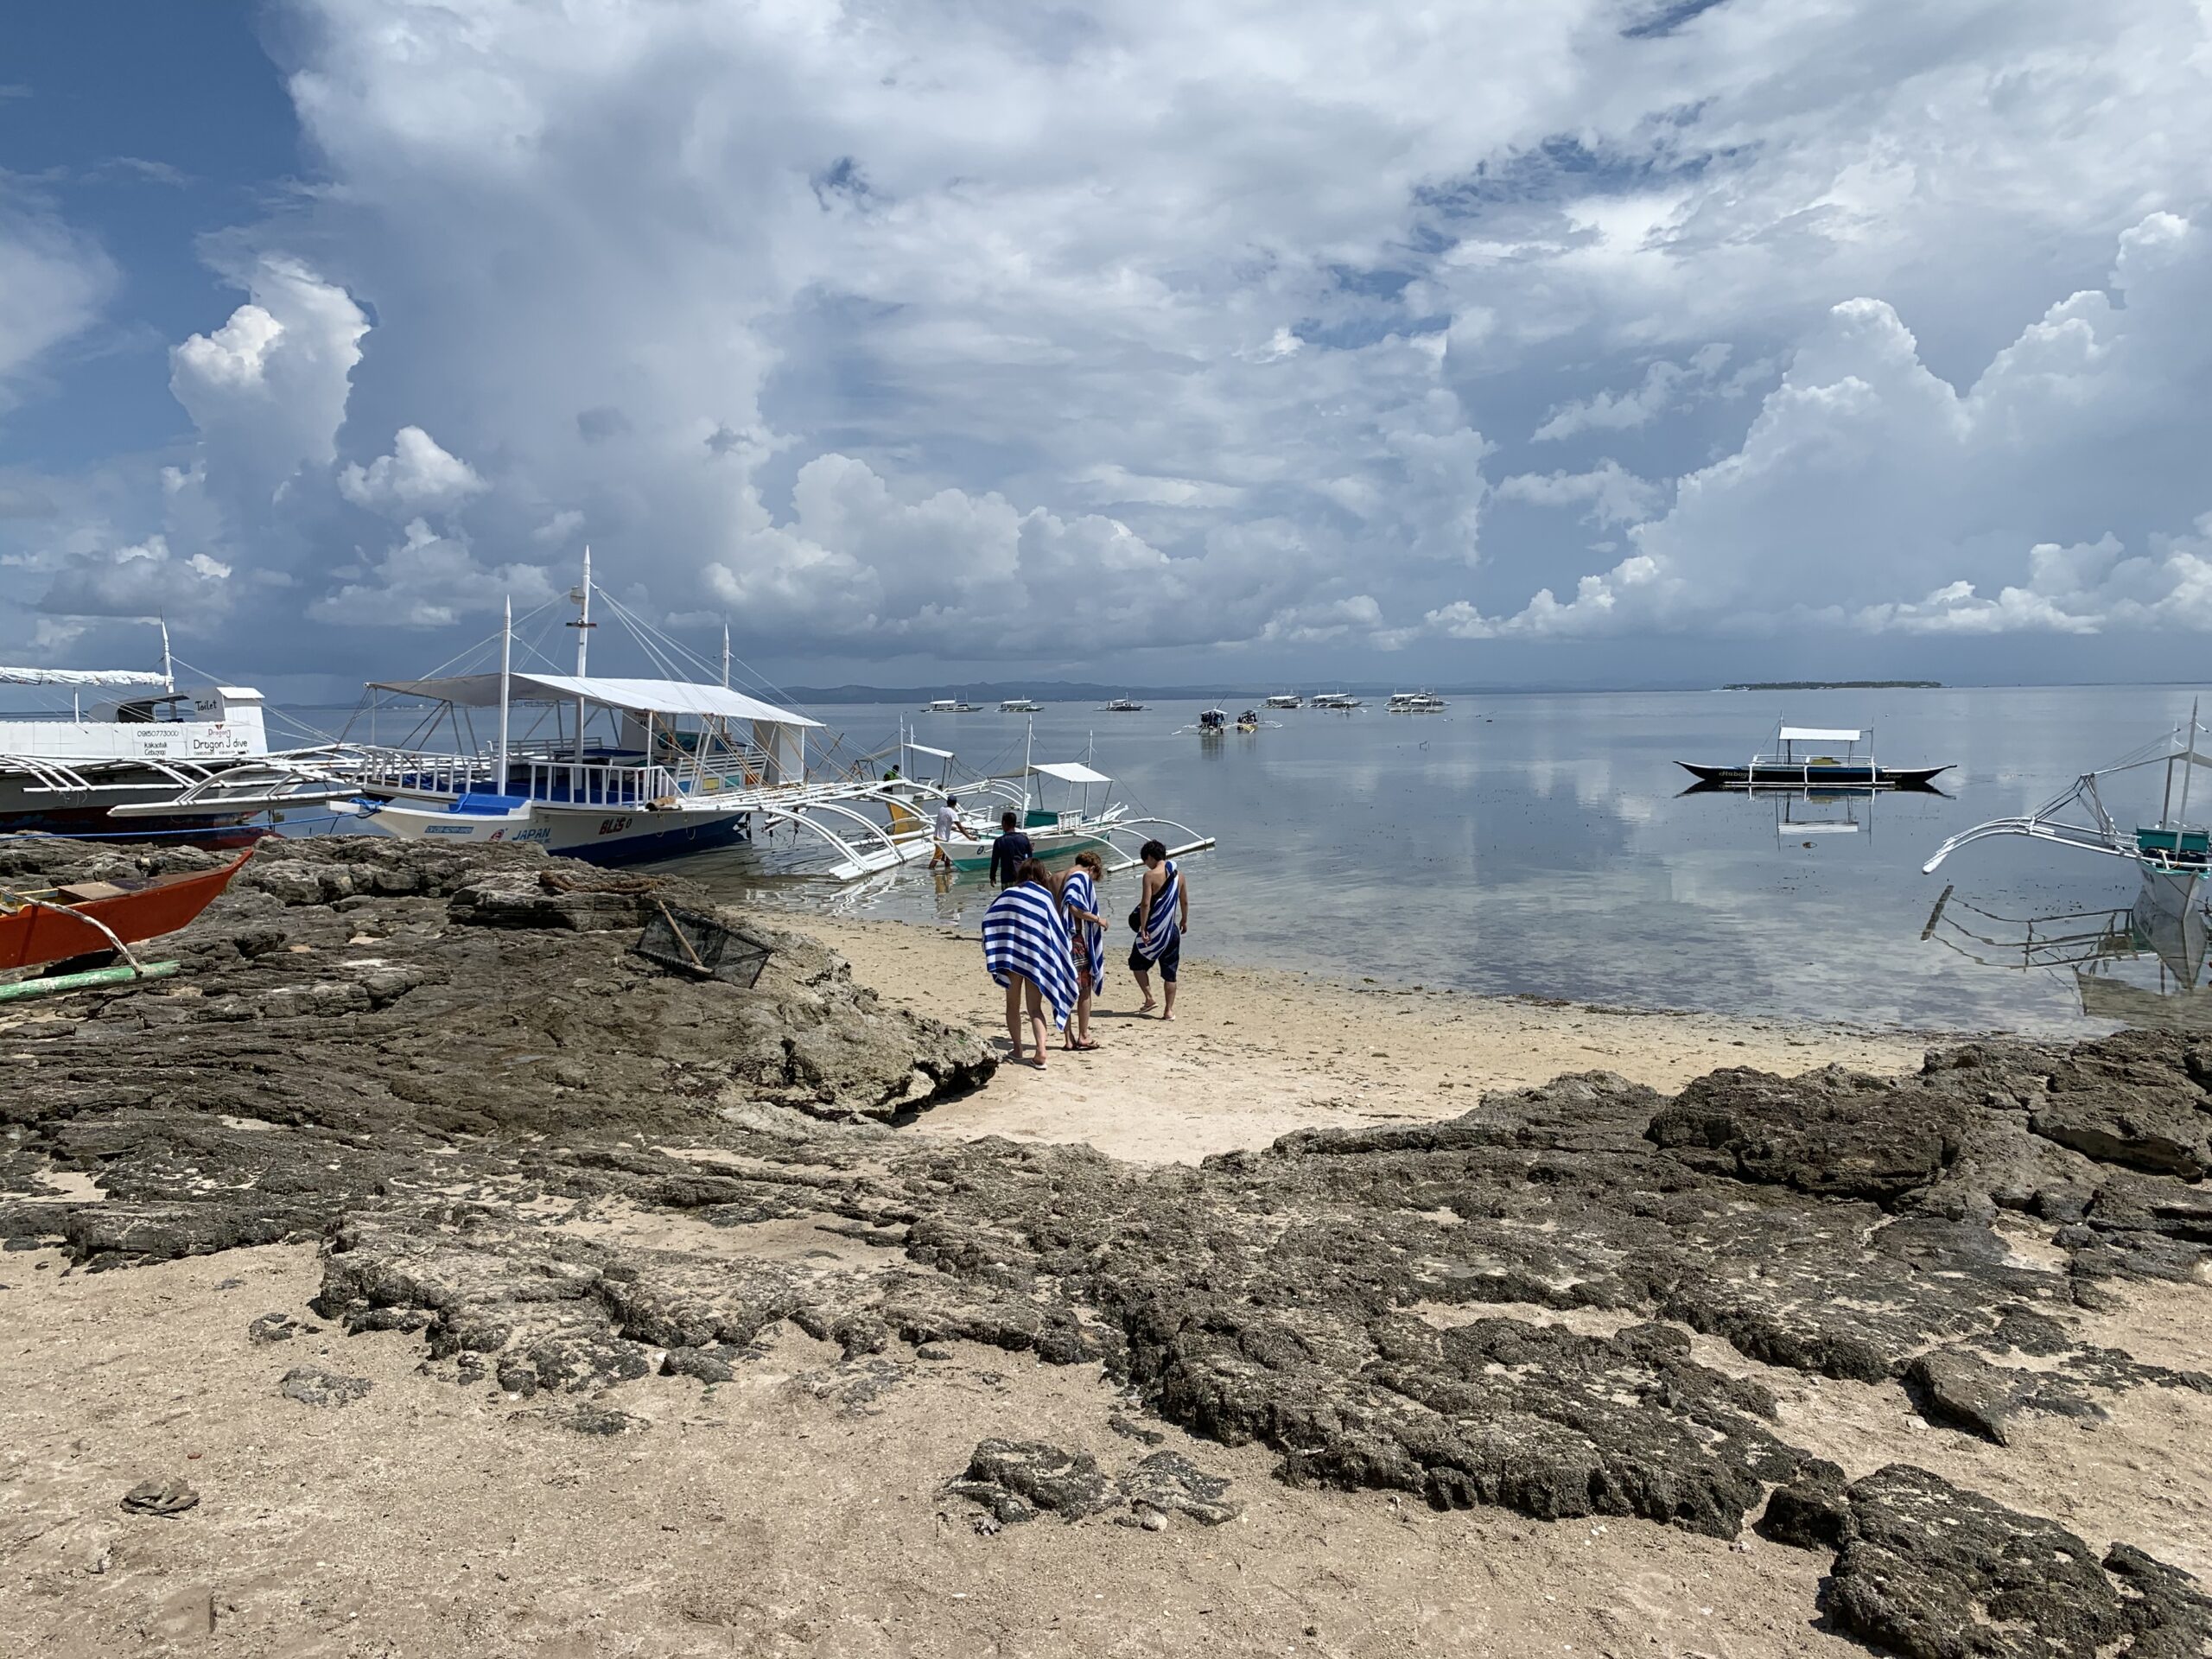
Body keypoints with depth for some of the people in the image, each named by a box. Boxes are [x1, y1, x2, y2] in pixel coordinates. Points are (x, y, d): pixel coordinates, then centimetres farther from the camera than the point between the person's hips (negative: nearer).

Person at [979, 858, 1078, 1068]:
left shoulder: (1008, 894, 5)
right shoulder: (1046, 896, 4)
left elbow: (989, 919, 1)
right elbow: (1058, 929, 4)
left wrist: (990, 951, 6)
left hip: (1009, 955, 0)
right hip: (1037, 957, 0)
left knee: (1013, 1005, 15)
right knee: (1035, 1008, 4)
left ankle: (1017, 1049, 15)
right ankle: (1041, 1050, -13)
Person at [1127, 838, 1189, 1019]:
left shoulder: (1150, 875, -13)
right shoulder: (1179, 874, 5)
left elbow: (1145, 903, -18)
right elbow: (1185, 901, 14)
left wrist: (1143, 928, -15)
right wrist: (1184, 921, 28)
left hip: (1153, 929, -5)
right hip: (1171, 930, 5)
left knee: (1137, 963, 15)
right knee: (1169, 972, 10)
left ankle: (1149, 999, 7)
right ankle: (1169, 1010, 10)